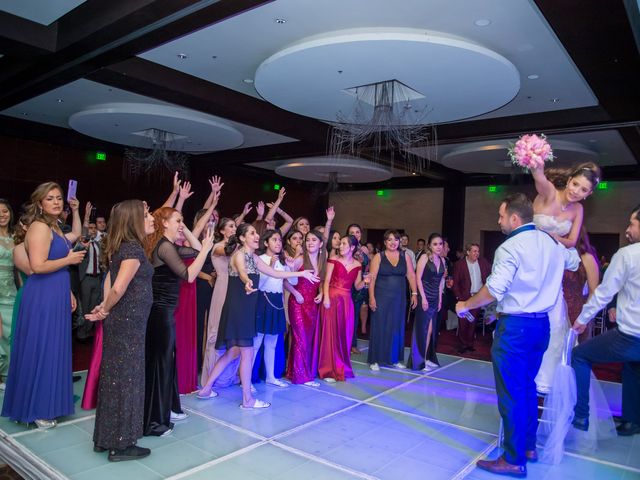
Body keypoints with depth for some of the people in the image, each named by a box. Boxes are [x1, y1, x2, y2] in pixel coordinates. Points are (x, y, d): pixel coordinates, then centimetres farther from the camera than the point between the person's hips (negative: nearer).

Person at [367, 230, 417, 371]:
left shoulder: (405, 256, 6)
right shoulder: (378, 257, -2)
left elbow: (411, 276, 5)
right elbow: (372, 278, -6)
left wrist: (414, 293, -2)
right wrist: (371, 297, -12)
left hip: (398, 298, 3)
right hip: (381, 297, -3)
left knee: (397, 327, 9)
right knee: (379, 327, 2)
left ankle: (395, 359, 23)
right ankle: (375, 360, 12)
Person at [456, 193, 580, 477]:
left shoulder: (510, 247, -16)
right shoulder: (552, 243, 8)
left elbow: (494, 290, -24)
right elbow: (574, 262, 30)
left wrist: (465, 306, -10)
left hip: (515, 326, -8)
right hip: (541, 324, 8)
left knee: (511, 393, 1)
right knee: (527, 387, 20)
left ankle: (514, 460, 10)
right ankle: (529, 447, 32)